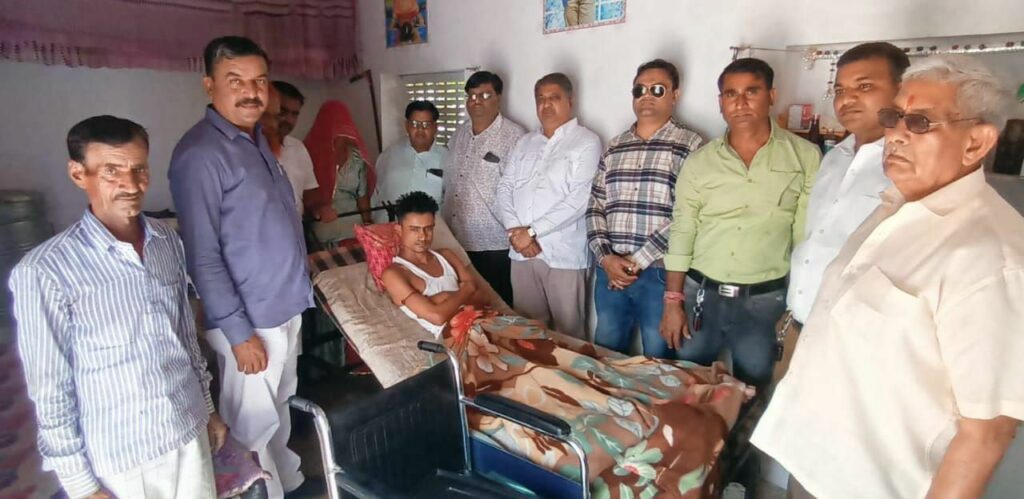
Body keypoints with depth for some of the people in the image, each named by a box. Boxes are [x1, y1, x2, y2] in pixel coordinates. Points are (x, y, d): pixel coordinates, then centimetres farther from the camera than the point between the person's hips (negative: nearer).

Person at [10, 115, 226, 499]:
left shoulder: (168, 242, -2)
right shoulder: (45, 270, -18)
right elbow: (50, 388, -12)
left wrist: (207, 407, 12)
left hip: (189, 431, 5)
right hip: (120, 455, -4)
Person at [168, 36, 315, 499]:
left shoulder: (256, 138, 9)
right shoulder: (200, 153, -18)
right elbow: (203, 256, -20)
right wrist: (239, 332, -19)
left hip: (286, 305, 8)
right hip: (251, 318, -8)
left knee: (280, 407, 23)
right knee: (254, 423, 8)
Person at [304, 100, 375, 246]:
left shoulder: (356, 157, 4)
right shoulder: (311, 154, -6)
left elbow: (362, 194, 9)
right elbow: (303, 194, -6)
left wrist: (368, 223, 6)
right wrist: (316, 209, -22)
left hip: (352, 226, 2)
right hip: (322, 228, -2)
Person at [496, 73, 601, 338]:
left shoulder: (586, 142, -3)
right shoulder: (524, 143, 16)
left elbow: (579, 199, -14)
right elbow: (505, 187, 11)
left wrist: (532, 231, -14)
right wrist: (514, 231, -6)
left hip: (564, 254, -5)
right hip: (521, 251, 5)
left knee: (569, 332, 3)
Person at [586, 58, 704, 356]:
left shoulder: (690, 145, -2)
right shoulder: (614, 148, 12)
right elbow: (595, 207, 9)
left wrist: (638, 259, -13)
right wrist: (605, 257, -6)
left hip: (660, 273, -4)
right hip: (610, 272, 4)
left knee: (657, 361, 7)